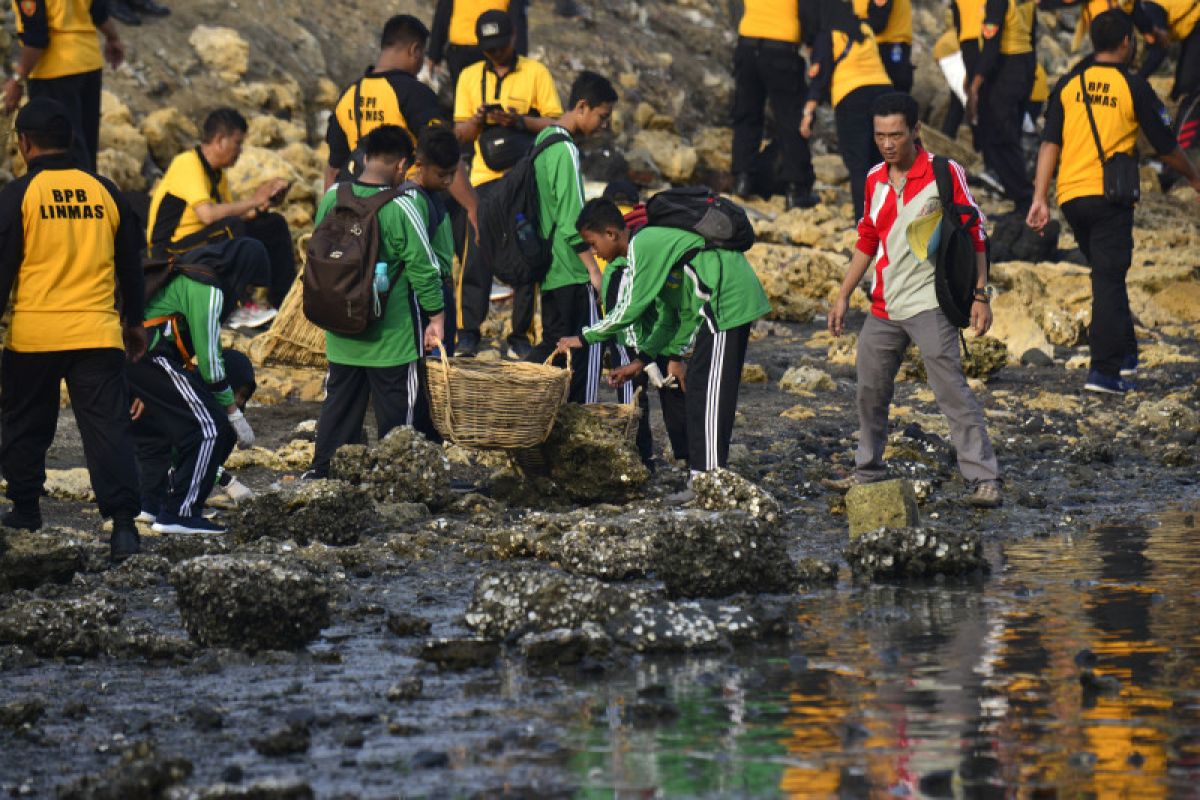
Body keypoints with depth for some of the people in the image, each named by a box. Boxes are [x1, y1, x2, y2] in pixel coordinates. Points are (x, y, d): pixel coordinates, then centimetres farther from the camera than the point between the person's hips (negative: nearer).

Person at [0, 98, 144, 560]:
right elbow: (131, 264, 15)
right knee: (108, 428, -2)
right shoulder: (105, 193, 6)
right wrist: (134, 322, 27)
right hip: (97, 333, 2)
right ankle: (123, 521, -15)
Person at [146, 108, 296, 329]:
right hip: (172, 251, -9)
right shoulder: (187, 164, -16)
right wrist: (253, 201, -20)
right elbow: (208, 214, -28)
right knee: (230, 227, -35)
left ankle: (284, 303, 3)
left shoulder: (216, 173, 14)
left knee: (274, 225, 4)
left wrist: (263, 203, -4)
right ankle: (242, 307, -26)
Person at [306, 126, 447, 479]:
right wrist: (436, 317, -3)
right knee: (398, 409, 5)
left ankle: (322, 469, 19)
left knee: (340, 400, 16)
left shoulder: (333, 197, -1)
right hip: (393, 332, -5)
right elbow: (423, 267, -13)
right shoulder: (403, 206, -17)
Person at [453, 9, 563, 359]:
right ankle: (468, 331, 1)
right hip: (484, 177, 2)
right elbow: (460, 133, 11)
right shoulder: (470, 76, 11)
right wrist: (477, 122, -11)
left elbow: (555, 123, -2)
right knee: (476, 255, -5)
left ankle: (521, 335, 4)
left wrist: (519, 121, -17)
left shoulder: (536, 73, 3)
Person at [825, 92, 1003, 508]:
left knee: (951, 388, -14)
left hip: (929, 303, -6)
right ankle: (868, 469, 30)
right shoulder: (876, 179, 10)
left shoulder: (945, 174, -8)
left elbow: (974, 236, -6)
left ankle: (984, 478, -14)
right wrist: (844, 296, 20)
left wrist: (980, 294, -13)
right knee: (870, 390, 13)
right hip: (884, 306, 6)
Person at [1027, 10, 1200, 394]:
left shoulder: (1068, 85, 7)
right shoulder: (1133, 88, -3)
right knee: (1109, 280, -3)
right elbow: (1166, 147, 3)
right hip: (1109, 194, -4)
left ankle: (1125, 355, 25)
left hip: (1070, 195, 4)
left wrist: (1040, 198, 1)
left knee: (1106, 275, 21)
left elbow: (1050, 143, 1)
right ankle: (1105, 371, -10)